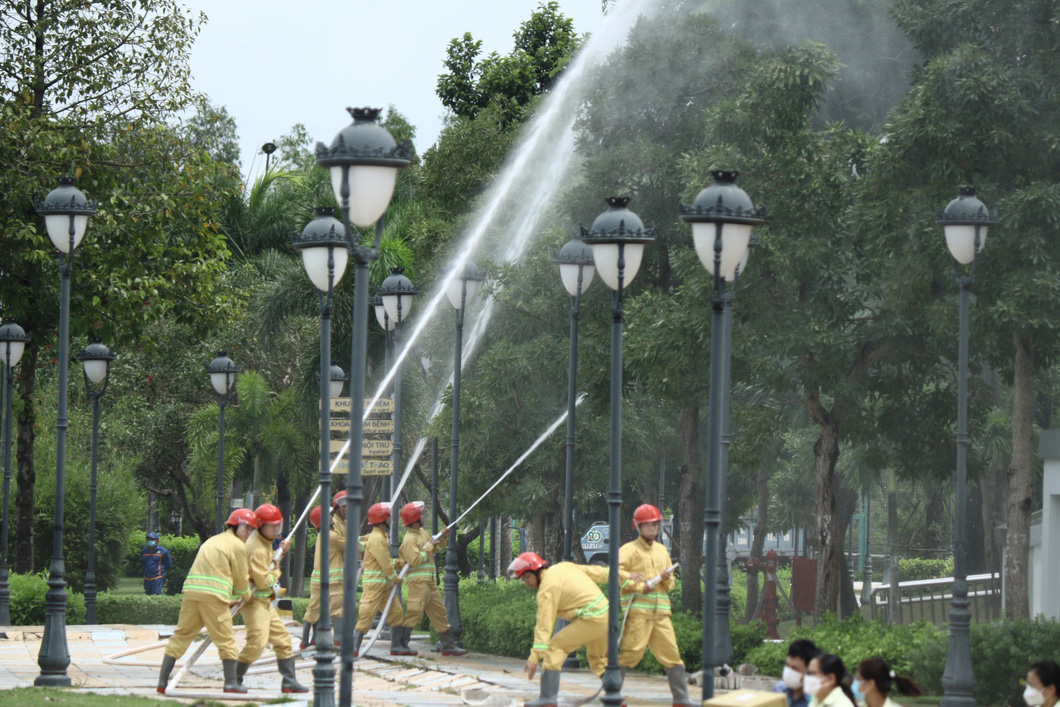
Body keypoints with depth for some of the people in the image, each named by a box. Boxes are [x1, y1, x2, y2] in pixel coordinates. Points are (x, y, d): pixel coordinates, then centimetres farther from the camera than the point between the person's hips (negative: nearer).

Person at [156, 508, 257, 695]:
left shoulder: (212, 541, 28)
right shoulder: (238, 546, 4)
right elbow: (241, 578, 7)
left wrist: (228, 600, 29)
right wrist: (246, 596, 28)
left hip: (191, 590, 6)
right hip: (214, 595, -6)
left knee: (180, 636, 9)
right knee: (225, 639, 4)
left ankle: (163, 681, 6)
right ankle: (231, 683, 5)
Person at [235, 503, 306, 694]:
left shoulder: (264, 541, 10)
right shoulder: (257, 549, -22)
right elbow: (263, 581, -23)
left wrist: (280, 553, 5)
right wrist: (276, 571, -5)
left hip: (265, 601, 11)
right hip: (254, 601, -11)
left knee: (282, 638, 11)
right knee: (257, 642, -18)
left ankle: (289, 680, 15)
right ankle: (234, 679, -8)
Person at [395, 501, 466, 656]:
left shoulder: (422, 532, 17)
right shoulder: (409, 539, -14)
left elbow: (435, 549, 26)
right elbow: (415, 560, -23)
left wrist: (443, 538, 10)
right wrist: (428, 547, -14)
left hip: (430, 582, 10)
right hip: (418, 581, -10)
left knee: (439, 613, 12)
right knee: (414, 613, -15)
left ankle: (449, 645, 18)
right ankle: (398, 645, -14)